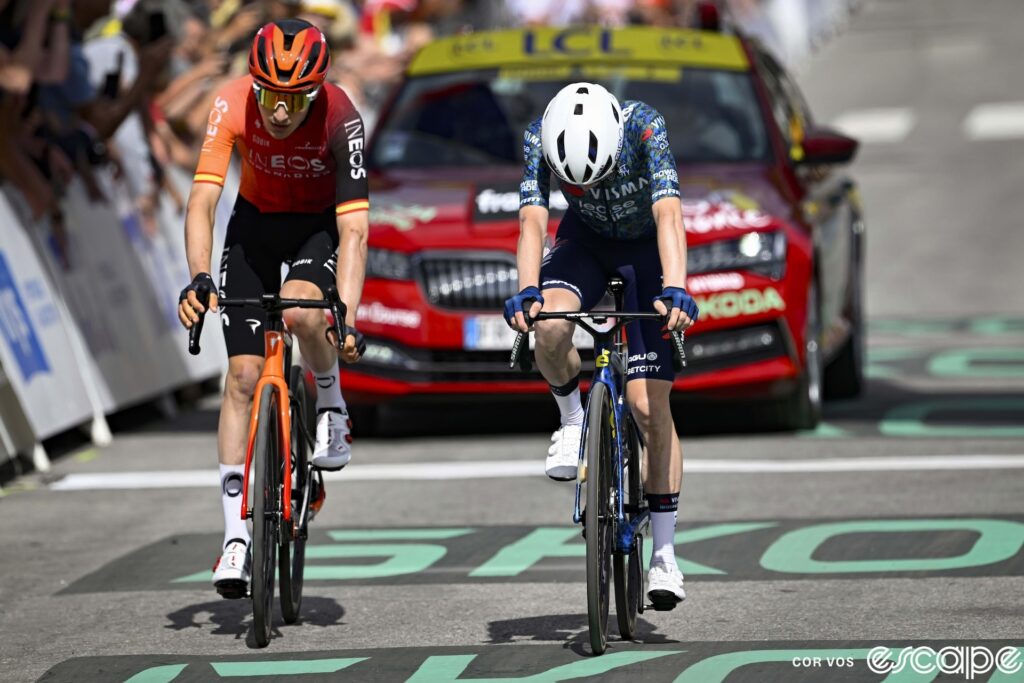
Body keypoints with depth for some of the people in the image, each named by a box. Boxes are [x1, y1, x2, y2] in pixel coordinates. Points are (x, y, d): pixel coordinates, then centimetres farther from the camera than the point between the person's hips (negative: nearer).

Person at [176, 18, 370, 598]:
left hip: (321, 226, -2)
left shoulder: (341, 118, -31)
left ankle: (332, 407, -3)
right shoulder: (233, 105, -27)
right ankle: (237, 535, -4)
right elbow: (202, 202, -30)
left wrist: (347, 319, -45)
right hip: (256, 223, 2)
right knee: (243, 375, -7)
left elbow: (354, 229, -34)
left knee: (299, 309, -35)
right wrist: (199, 279, -45)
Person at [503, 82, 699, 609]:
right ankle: (571, 422, -2)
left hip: (647, 248, -2)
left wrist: (674, 290, -56)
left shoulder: (643, 127, -33)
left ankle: (664, 553, 1)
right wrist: (527, 293, -50)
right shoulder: (541, 137, -27)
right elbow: (532, 220, -34)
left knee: (649, 406, -9)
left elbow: (668, 215, -42)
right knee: (549, 326, -33)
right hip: (586, 241, 2)